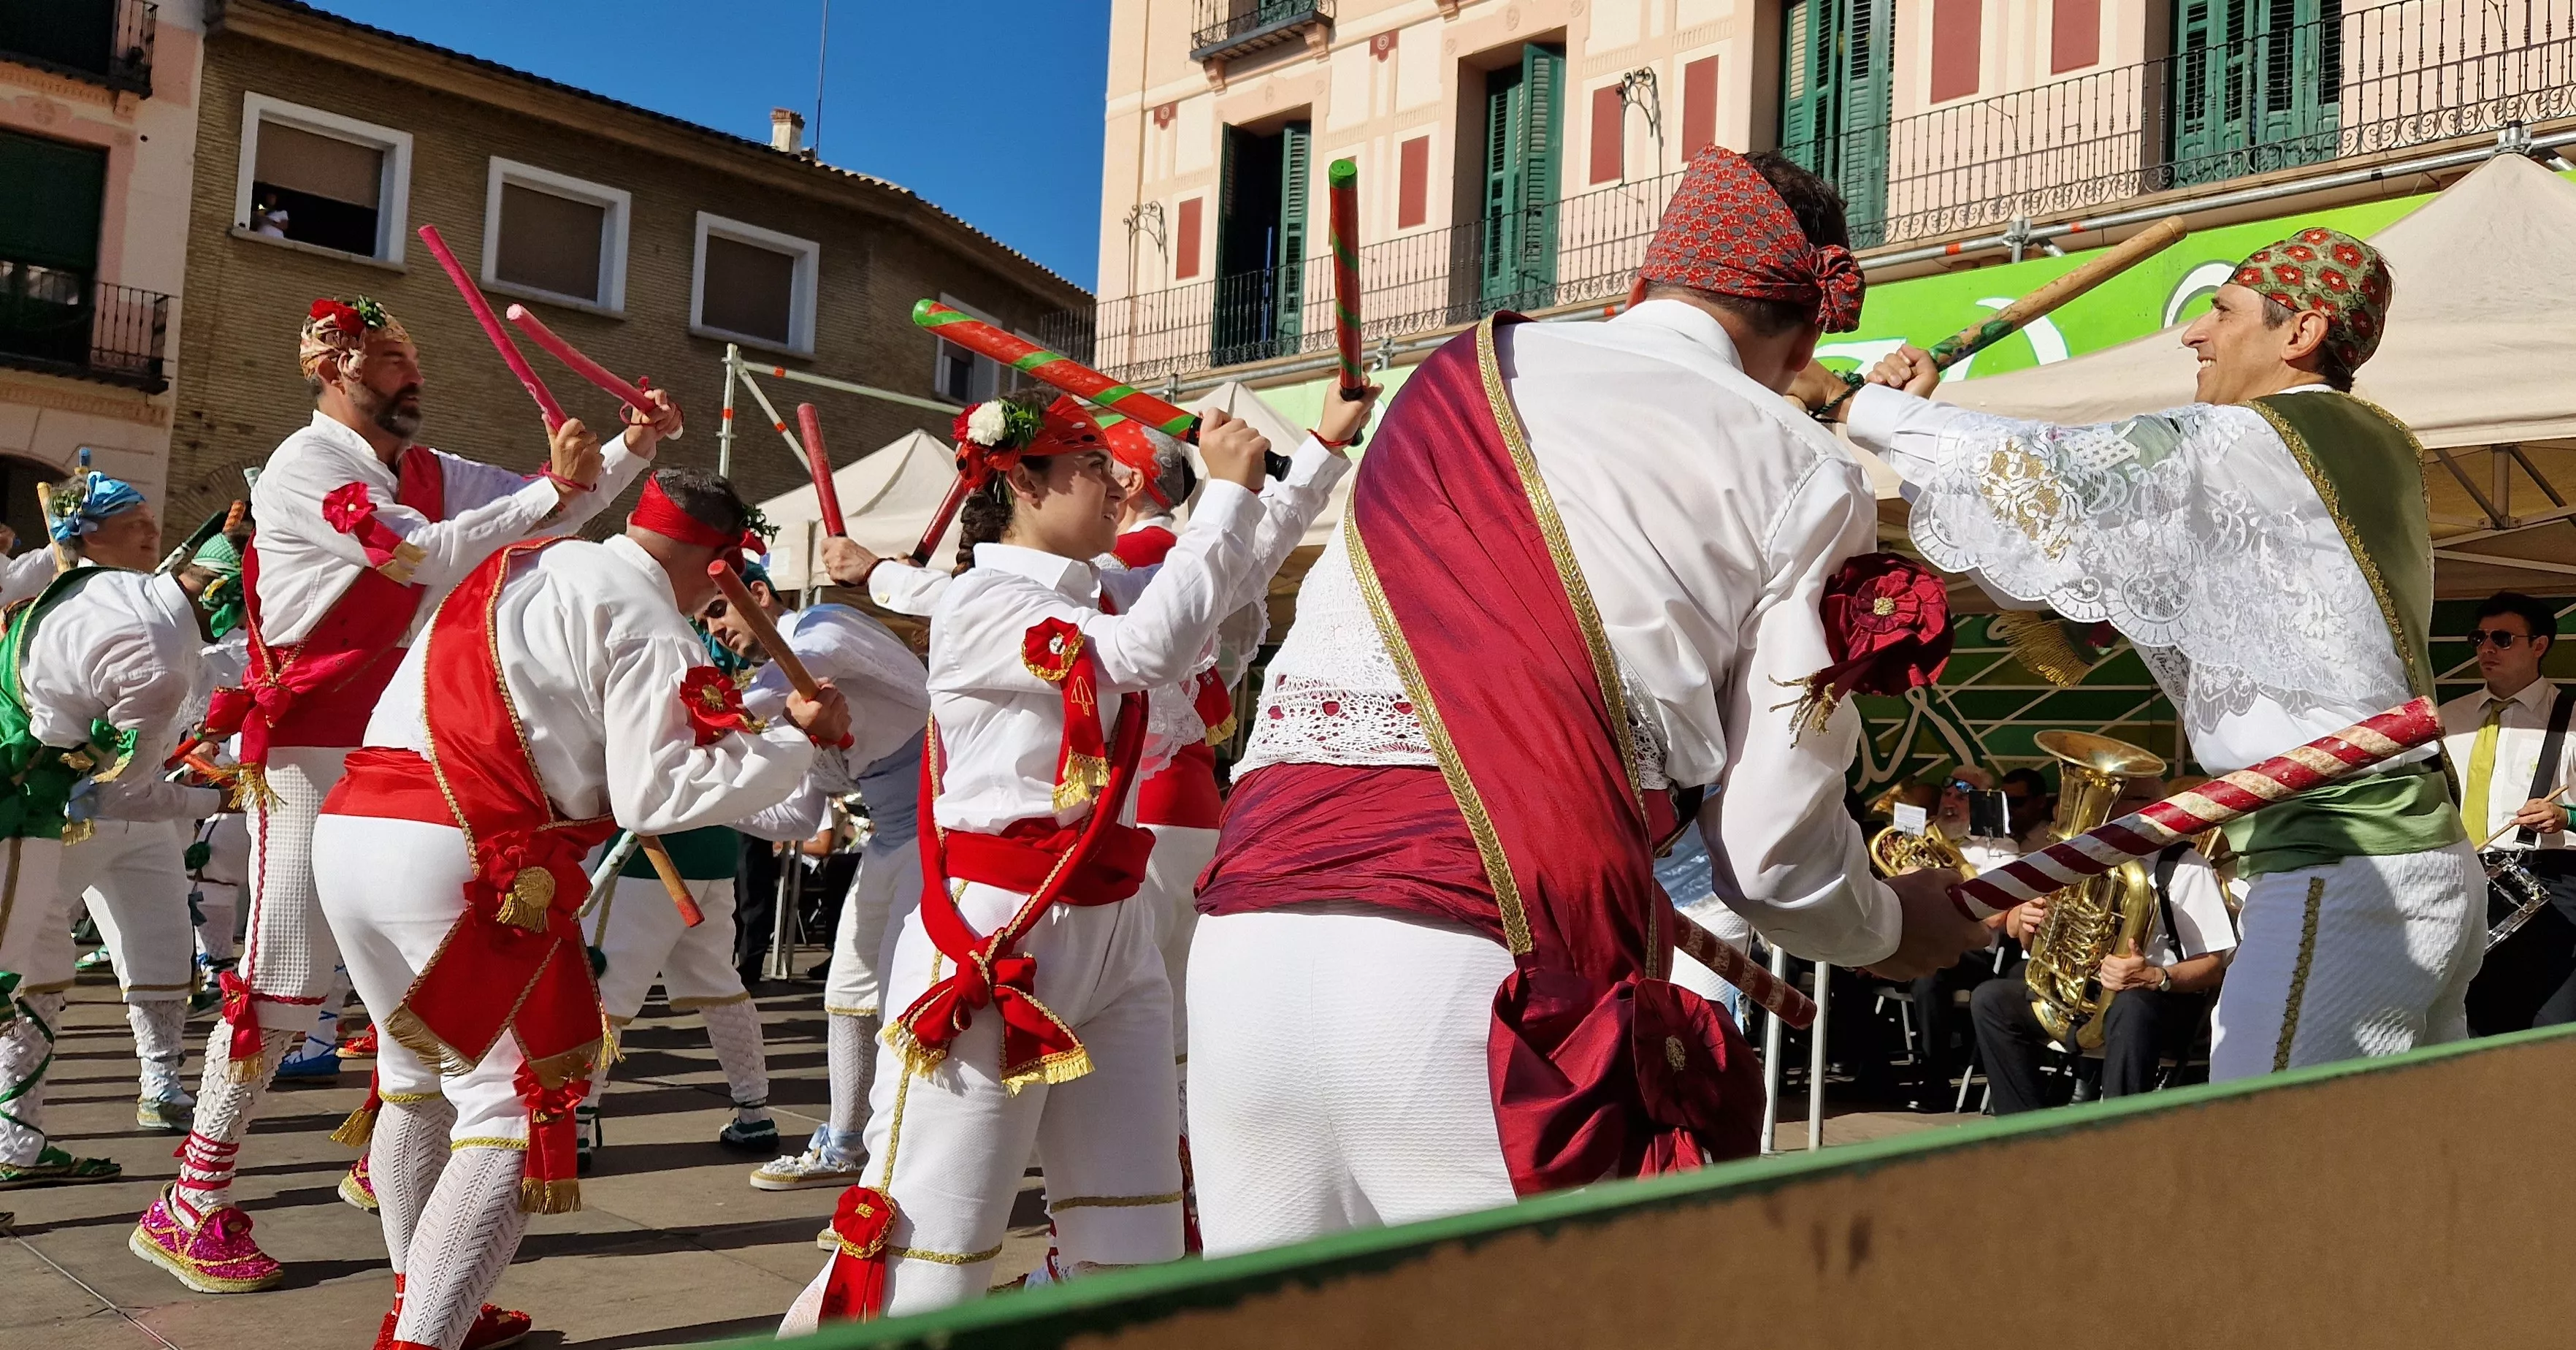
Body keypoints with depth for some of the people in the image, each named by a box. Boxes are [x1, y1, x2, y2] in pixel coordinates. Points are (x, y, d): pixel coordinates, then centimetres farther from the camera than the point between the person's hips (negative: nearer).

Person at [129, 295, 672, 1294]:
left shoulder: (430, 473, 11)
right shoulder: (303, 467, -12)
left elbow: (554, 508, 14)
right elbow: (431, 556, -23)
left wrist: (633, 450, -1)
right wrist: (550, 489, -21)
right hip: (313, 752, -8)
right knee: (285, 976, -8)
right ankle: (189, 1210, 2)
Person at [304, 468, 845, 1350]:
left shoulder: (518, 564, 19)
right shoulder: (652, 629, -5)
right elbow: (654, 796, -11)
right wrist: (796, 740, -4)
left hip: (349, 831, 9)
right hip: (462, 862, -9)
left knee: (421, 1075, 24)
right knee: (518, 1108, -1)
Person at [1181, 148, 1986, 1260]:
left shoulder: (1453, 377, 20)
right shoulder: (1802, 471, 9)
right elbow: (1775, 843, 7)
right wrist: (1889, 930, 30)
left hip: (1248, 941, 5)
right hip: (1487, 974, -4)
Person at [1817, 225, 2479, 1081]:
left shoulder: (2249, 442, -10)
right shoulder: (2370, 443, 17)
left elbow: (2047, 475, -12)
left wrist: (1847, 404, -3)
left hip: (2342, 874, -9)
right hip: (2424, 852, 9)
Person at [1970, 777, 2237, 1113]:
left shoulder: (2185, 867, -6)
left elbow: (2213, 968, -11)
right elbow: (2028, 939, 15)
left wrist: (2153, 977, -31)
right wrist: (2025, 920, -10)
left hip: (2158, 999, -6)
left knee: (2130, 1007, -41)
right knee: (1990, 999, -14)